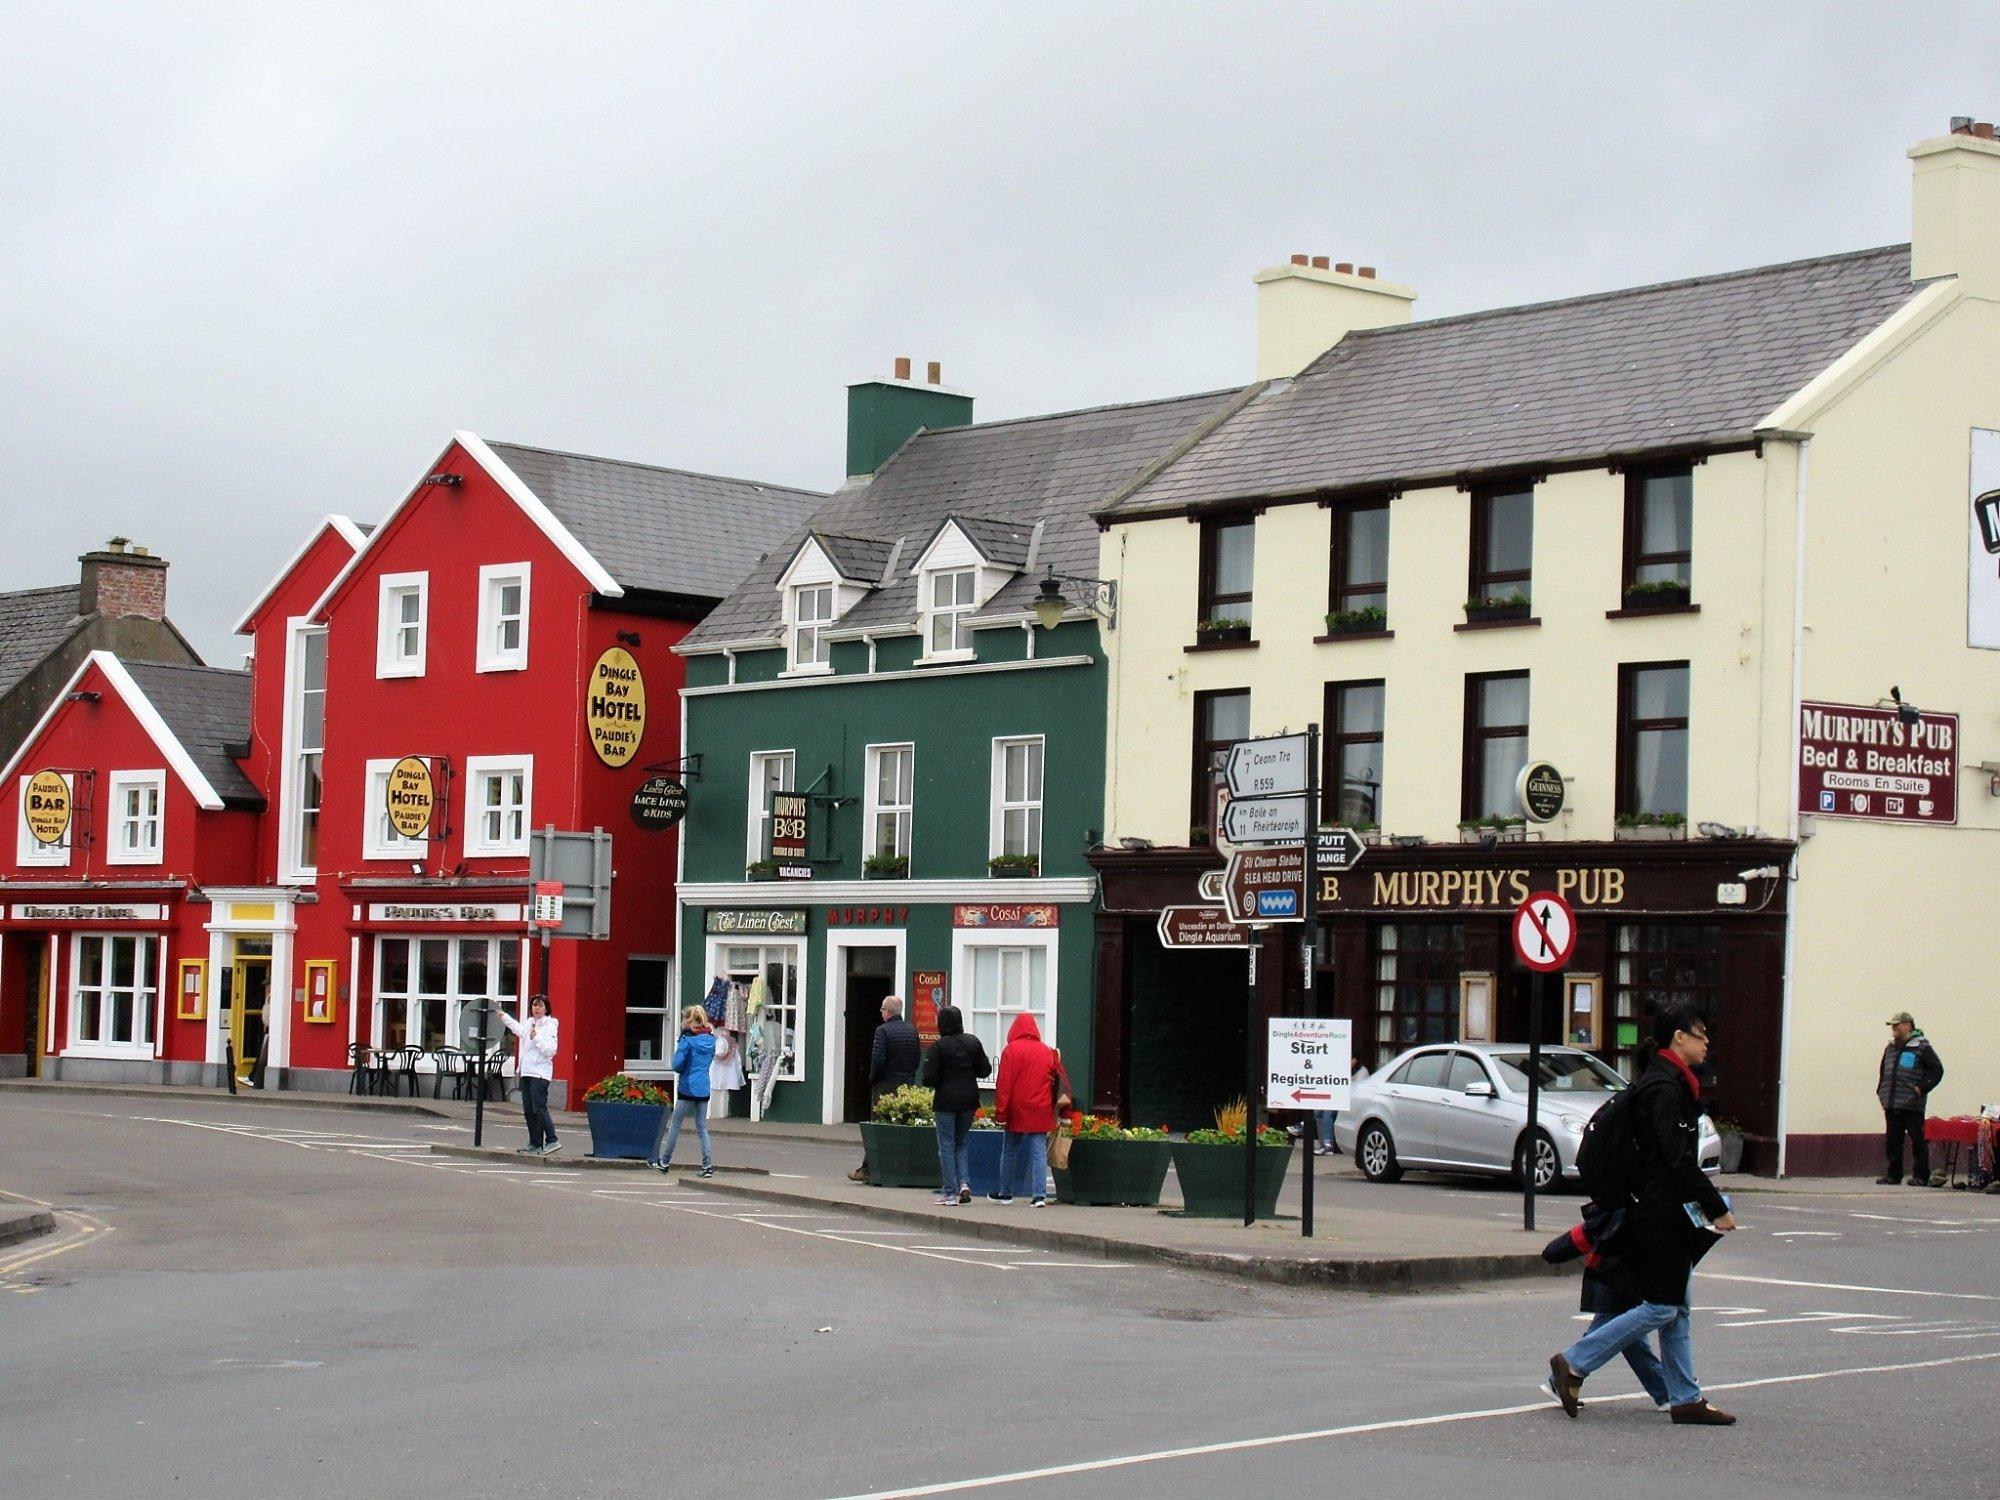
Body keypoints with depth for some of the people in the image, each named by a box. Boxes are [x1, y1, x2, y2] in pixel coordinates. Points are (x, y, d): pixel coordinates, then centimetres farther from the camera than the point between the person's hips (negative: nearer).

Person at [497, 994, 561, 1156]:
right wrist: (504, 1017, 48)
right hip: (526, 1072, 8)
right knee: (528, 1111, 9)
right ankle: (535, 1144, 15)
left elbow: (551, 1050, -19)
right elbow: (519, 1029, 38)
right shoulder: (529, 1023, 13)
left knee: (539, 1109, -15)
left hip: (540, 1074, -8)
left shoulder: (549, 1026, -9)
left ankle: (552, 1141, -12)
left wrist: (536, 1038, -24)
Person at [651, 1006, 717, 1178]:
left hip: (687, 1088, -5)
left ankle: (664, 1162, 16)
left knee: (675, 1125, 8)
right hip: (704, 1090, 5)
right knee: (702, 1127, 10)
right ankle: (708, 1165, 3)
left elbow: (677, 1065, -15)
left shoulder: (687, 1040, -13)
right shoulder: (711, 1040, 5)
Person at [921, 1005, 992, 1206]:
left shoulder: (938, 1046, -13)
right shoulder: (973, 1042, 1)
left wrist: (933, 1085, 7)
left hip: (946, 1100, -4)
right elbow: (985, 1070, 5)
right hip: (969, 1099, 4)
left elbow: (929, 1077, -14)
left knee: (946, 1146, 4)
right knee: (962, 1143, 18)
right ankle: (964, 1182, 0)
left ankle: (949, 1192, 3)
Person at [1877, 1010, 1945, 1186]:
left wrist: (1921, 1088, -13)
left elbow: (1937, 1070, -7)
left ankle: (1920, 1176, 0)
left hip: (1912, 1105, -7)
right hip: (1891, 1105, 7)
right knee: (1892, 1141, 8)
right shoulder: (1890, 1048, 17)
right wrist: (1881, 1090, 17)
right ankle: (1893, 1174, 16)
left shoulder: (1921, 1047, -4)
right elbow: (1883, 1071, 29)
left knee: (1918, 1141, -4)